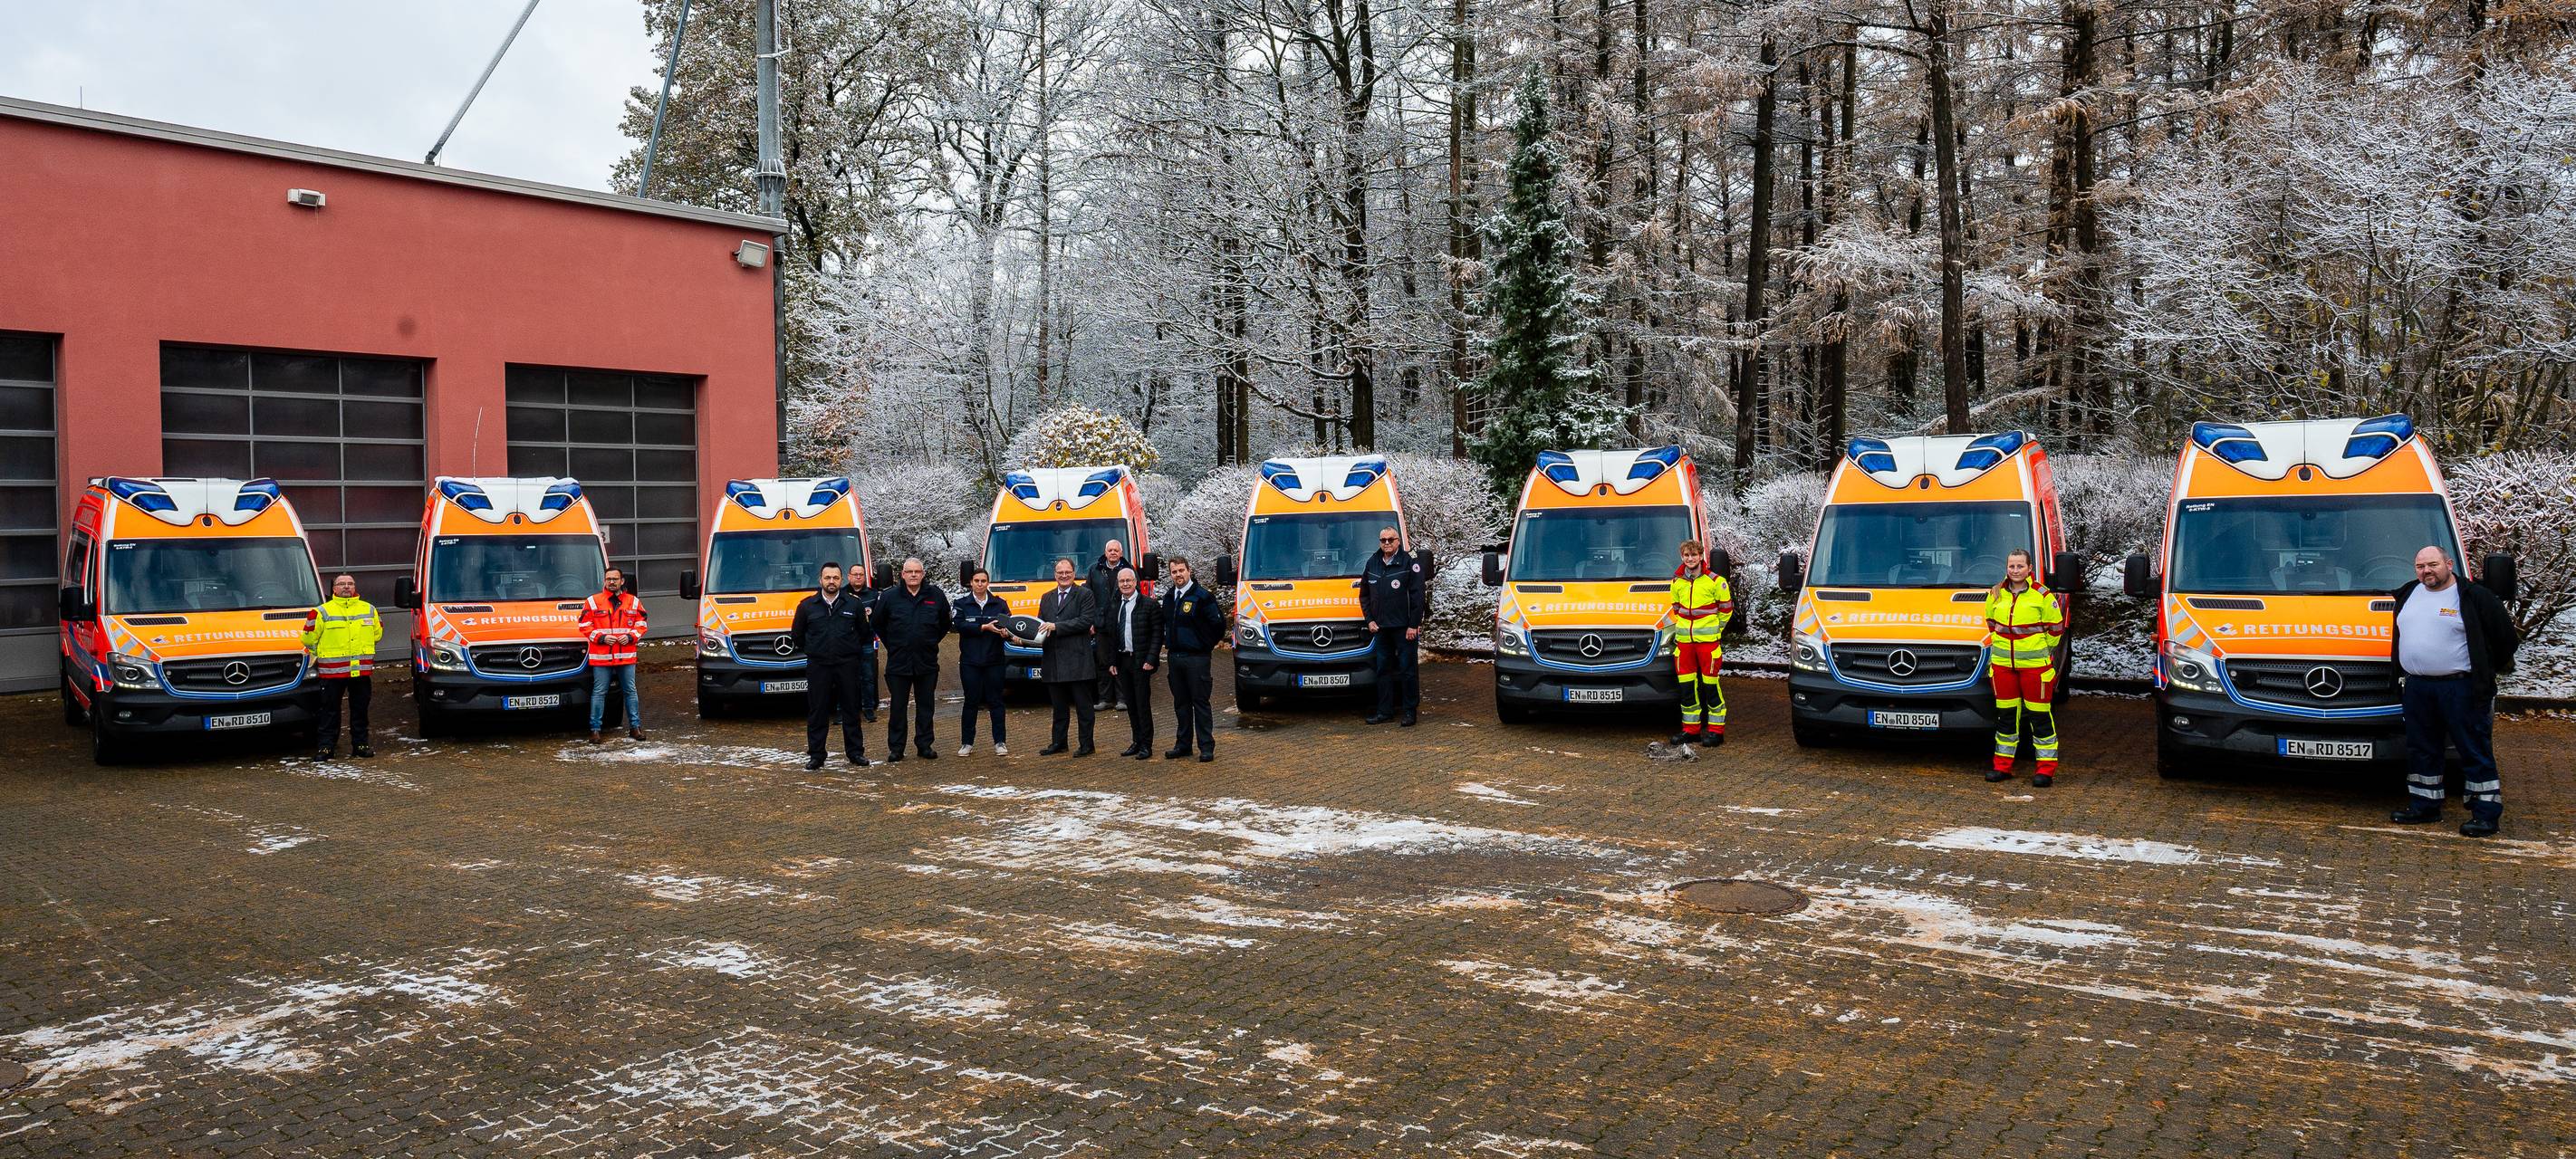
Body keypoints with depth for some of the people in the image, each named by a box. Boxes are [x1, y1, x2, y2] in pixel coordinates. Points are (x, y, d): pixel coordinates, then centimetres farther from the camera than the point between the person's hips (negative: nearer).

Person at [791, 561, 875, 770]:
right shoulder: (807, 606, 4)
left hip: (848, 665, 0)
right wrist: (811, 651, 13)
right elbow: (797, 634, 15)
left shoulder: (854, 604, 3)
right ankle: (816, 755, 8)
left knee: (851, 710, 5)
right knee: (817, 712, 2)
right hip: (818, 666, 0)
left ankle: (856, 752, 13)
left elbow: (864, 633, 12)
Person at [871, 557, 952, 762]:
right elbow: (878, 625, 11)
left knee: (926, 706, 7)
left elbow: (945, 624, 16)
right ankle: (896, 748, 9)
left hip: (927, 662, 1)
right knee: (897, 707, 3)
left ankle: (924, 745, 16)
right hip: (898, 663, -1)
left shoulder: (936, 595, 3)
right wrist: (892, 646, 10)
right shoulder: (889, 597, 0)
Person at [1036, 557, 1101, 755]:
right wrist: (1036, 637, -6)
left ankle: (1086, 744, 5)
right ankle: (1058, 743, 20)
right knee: (1058, 705, 13)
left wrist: (1056, 626, -16)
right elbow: (1041, 624, 18)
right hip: (1053, 661, 6)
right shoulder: (1046, 598, 18)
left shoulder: (1085, 595, 0)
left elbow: (1086, 621, -13)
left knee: (1083, 705, 0)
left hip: (1077, 660, -5)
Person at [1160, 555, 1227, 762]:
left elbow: (1218, 622, -9)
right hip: (1174, 658, 6)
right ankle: (1183, 745, 19)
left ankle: (1206, 747, 1)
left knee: (1200, 702, -3)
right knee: (1181, 703, 12)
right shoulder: (1168, 596, 11)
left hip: (1196, 658, -6)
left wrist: (1208, 644, -1)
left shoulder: (1201, 596, -9)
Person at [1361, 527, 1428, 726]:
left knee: (1408, 670, -1)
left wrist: (1413, 625, -13)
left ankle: (1410, 711, 6)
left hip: (1405, 628, -5)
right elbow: (1364, 595, 19)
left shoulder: (1410, 563, -5)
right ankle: (1385, 711, 15)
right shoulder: (1372, 564, 11)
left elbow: (1418, 596, -9)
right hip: (1381, 628, 5)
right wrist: (1370, 620, 8)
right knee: (1383, 670, 9)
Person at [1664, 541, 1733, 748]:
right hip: (1684, 639, 5)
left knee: (1710, 683, -4)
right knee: (1686, 684, 7)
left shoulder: (1715, 581, -6)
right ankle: (1691, 729, 16)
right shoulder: (1677, 581, 8)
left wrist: (1715, 629, 6)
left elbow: (1726, 608, 3)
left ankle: (1716, 730, 3)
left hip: (1707, 639, -5)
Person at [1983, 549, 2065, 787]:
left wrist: (2039, 649, 6)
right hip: (2002, 663, 4)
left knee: (2040, 715, -2)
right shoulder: (1995, 595, 7)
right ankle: (2003, 765, 18)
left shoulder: (2043, 595, -5)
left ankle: (2046, 767, 5)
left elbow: (2056, 628, 2)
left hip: (2035, 664, -4)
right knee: (2006, 714, 10)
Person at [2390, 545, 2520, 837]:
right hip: (2416, 688, 6)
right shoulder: (2408, 594, 12)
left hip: (2461, 689, -6)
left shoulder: (2475, 597, -5)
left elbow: (2506, 638, 0)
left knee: (2475, 752, -1)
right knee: (2421, 750, 12)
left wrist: (2486, 671, 7)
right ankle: (2424, 807, 22)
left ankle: (2487, 814, 3)